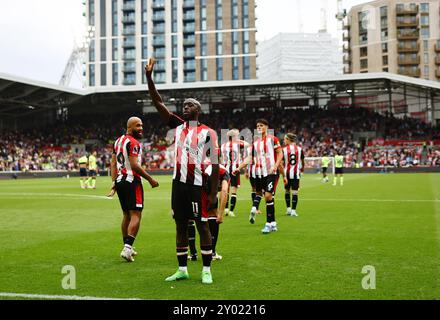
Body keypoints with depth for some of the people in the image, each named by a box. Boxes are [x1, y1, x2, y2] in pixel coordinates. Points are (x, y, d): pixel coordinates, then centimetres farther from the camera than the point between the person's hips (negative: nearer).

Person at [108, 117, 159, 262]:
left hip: (120, 181, 9)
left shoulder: (118, 141, 15)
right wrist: (150, 179, -11)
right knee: (136, 216, -7)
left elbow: (113, 163, 14)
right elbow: (134, 165, -18)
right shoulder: (133, 143, -12)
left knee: (126, 215, 17)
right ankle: (127, 248, -16)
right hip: (132, 181, -9)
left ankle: (127, 247, 24)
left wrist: (114, 183, 15)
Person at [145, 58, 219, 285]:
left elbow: (215, 165, -3)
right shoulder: (177, 126, 10)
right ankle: (182, 270, 19)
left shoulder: (207, 133, -4)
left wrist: (213, 193, -7)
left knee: (202, 226, -1)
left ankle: (206, 271, 8)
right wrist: (149, 76, -5)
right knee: (180, 226, 10)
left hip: (197, 185, -5)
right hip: (179, 183, 5)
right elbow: (158, 103, 5)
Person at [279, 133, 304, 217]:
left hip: (287, 173, 0)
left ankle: (288, 209, 18)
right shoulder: (299, 149, 1)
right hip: (296, 173, 0)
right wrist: (302, 169, 29)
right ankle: (293, 210, -3)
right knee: (295, 192, 1)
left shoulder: (284, 149, -5)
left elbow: (281, 164, -7)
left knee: (287, 191, 16)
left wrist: (283, 175, 4)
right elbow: (302, 162, 10)